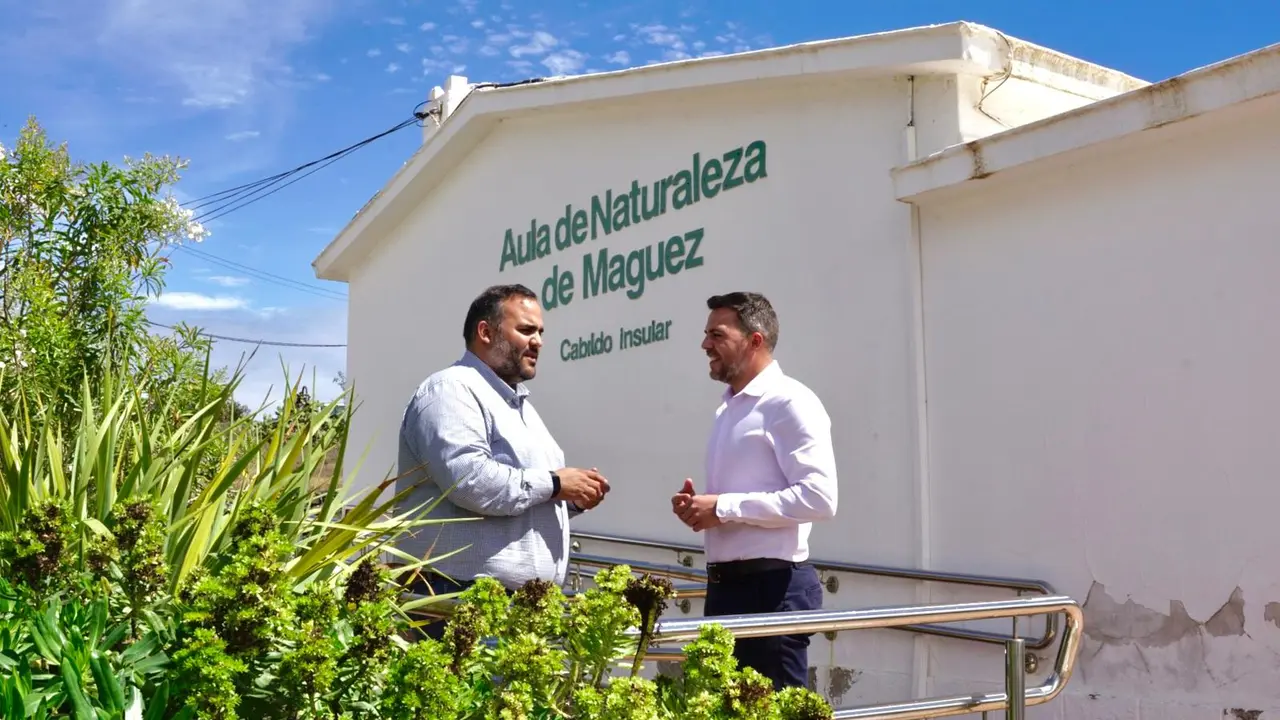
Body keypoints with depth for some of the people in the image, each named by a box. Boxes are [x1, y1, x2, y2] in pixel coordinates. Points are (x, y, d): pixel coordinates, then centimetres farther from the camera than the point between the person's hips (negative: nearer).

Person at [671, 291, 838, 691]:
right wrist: (698, 506, 4)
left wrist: (723, 508, -19)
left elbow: (818, 497, -22)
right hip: (725, 583, 9)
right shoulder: (729, 408, 16)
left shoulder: (789, 403, -11)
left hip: (773, 586, -9)